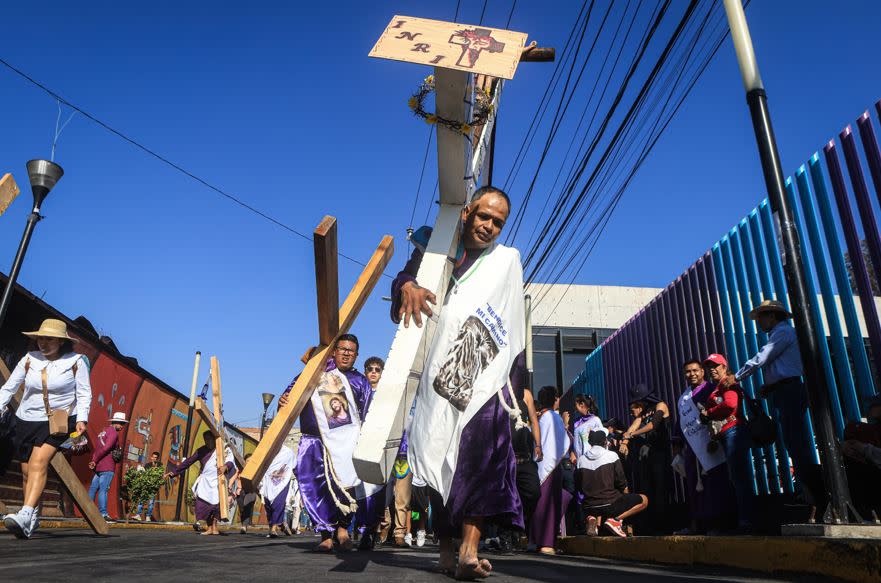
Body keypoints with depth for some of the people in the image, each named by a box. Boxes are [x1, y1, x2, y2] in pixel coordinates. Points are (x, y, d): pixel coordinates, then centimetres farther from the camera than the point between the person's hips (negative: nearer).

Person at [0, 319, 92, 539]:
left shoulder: (75, 361, -5)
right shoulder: (30, 360, 1)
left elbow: (84, 393, -2)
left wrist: (81, 419, -14)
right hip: (26, 421, 4)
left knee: (38, 463, -22)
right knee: (27, 472, 8)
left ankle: (25, 516, -30)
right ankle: (33, 519, 25)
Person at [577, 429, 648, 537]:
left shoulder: (581, 460, 4)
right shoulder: (611, 456, -5)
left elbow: (579, 488, 9)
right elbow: (622, 484, -2)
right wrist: (627, 500, 17)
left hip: (589, 509, 4)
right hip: (610, 504, -4)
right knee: (644, 500, 14)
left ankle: (592, 519, 4)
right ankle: (615, 519, -6)